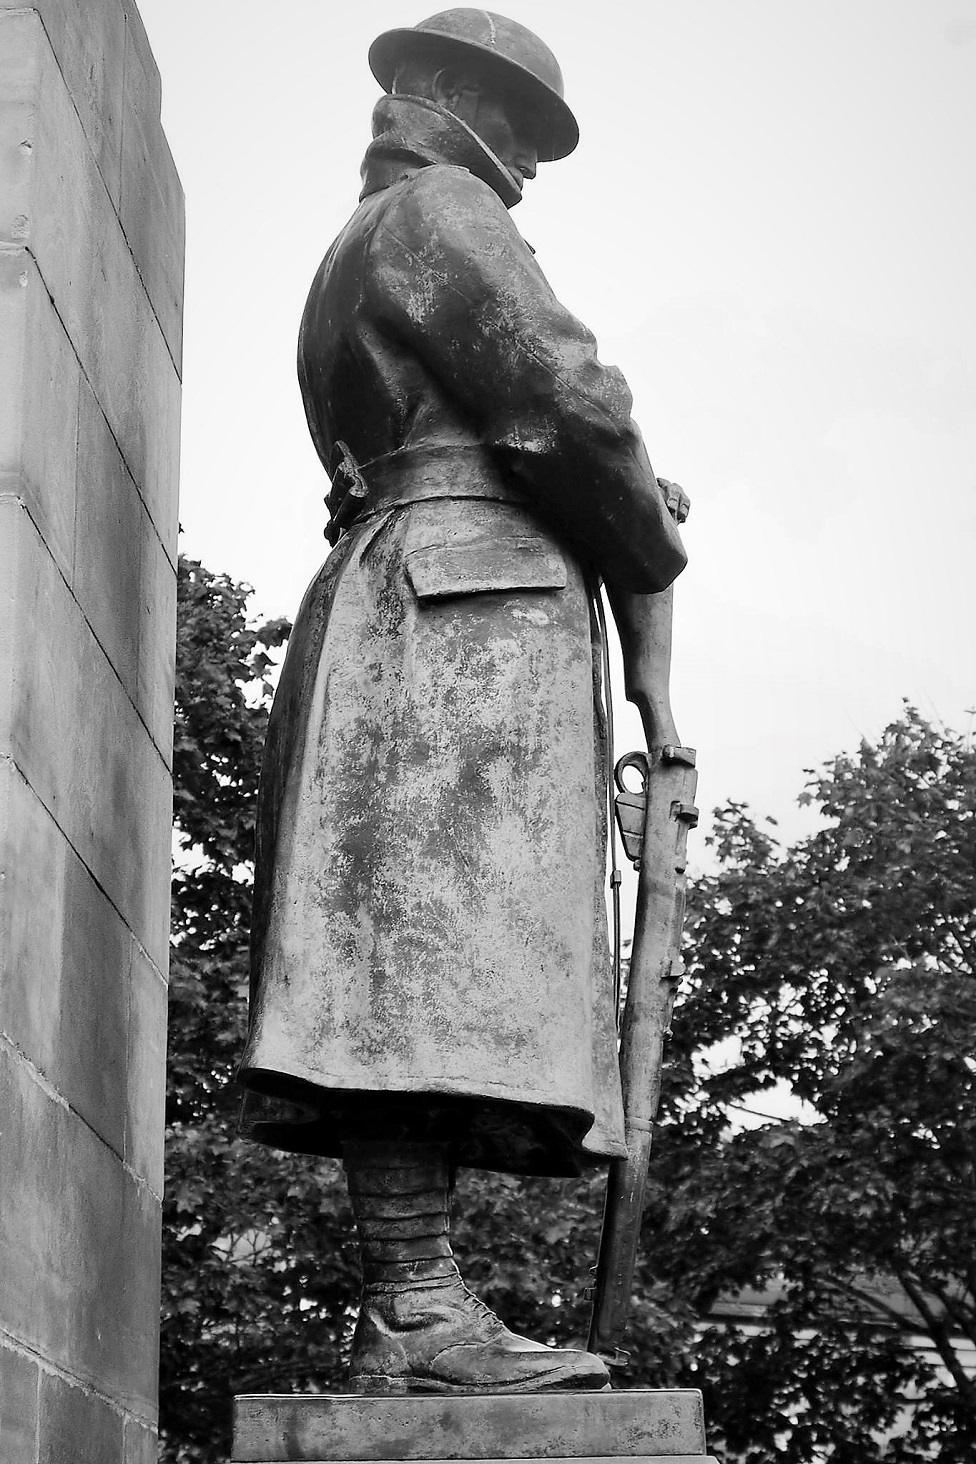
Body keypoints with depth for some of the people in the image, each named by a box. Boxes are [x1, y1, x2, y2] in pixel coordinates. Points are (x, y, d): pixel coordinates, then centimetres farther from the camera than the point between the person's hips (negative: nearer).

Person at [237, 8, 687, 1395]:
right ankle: (417, 1314, -25)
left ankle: (410, 1304, -6)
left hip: (394, 611, 10)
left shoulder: (348, 267, 31)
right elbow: (560, 397, -10)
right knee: (439, 958, -18)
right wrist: (651, 545, 6)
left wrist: (624, 506, 24)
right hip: (466, 609, -10)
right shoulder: (435, 212, 1)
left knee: (417, 977, 0)